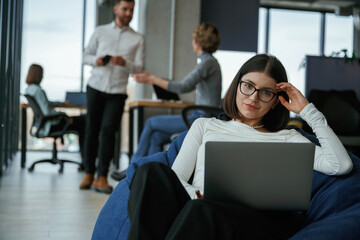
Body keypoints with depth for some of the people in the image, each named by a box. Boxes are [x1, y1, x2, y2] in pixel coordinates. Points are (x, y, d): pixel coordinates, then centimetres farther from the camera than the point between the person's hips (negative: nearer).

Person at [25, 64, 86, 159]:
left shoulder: (29, 89, 10)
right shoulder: (37, 90, -20)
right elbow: (47, 112, -24)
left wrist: (62, 103, 30)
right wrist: (66, 119, -14)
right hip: (49, 126, -10)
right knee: (82, 122, -3)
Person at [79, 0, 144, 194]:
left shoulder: (137, 39, 9)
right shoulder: (100, 31, 12)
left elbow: (139, 68, 2)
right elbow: (86, 55, 14)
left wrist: (124, 63, -18)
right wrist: (95, 60, -8)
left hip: (117, 92, -1)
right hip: (96, 86, 1)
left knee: (108, 130, -12)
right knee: (92, 130, 1)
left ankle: (102, 177, -6)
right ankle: (89, 174, 12)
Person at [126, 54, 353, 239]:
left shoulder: (285, 138, 25)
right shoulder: (205, 126, 29)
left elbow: (341, 165, 8)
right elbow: (175, 178, 15)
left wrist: (308, 110, 15)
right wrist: (196, 195, -10)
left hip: (254, 219, -2)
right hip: (197, 209, 2)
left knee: (202, 211, -39)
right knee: (153, 171, -30)